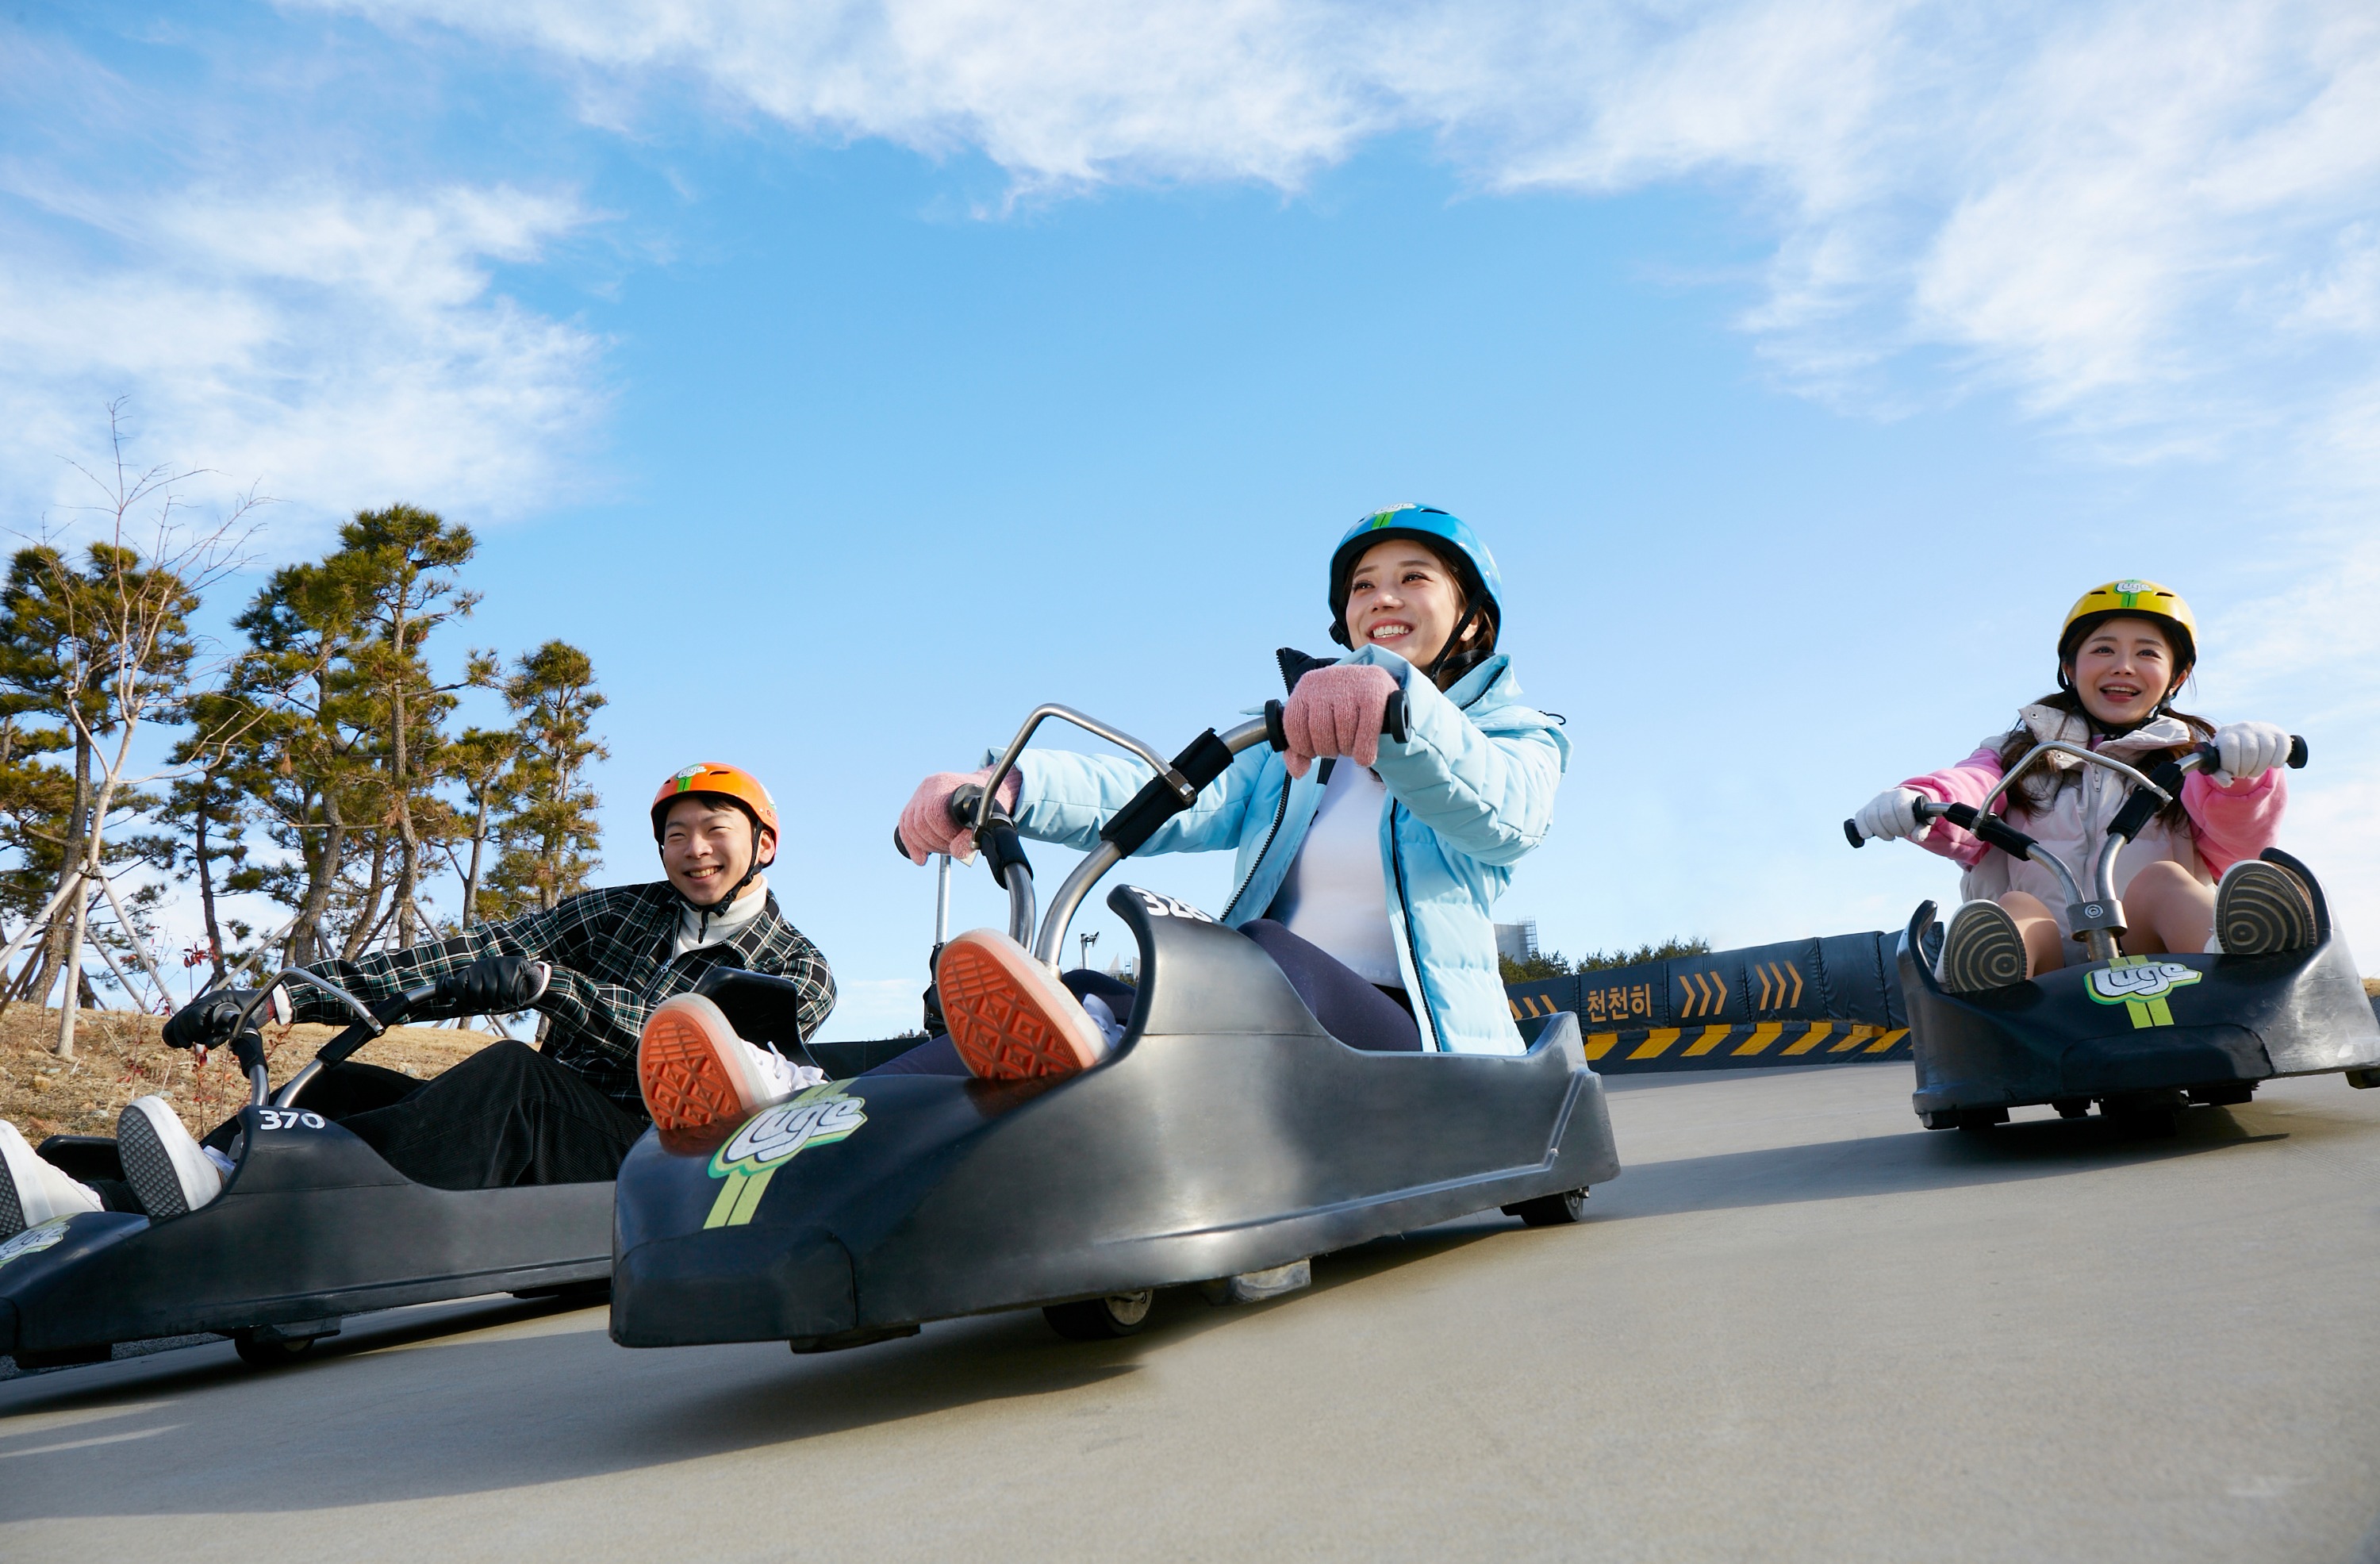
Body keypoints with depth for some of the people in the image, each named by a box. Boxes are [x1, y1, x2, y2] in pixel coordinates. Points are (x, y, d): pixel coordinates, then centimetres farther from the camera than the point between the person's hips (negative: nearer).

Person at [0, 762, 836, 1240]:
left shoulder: (799, 971, 8)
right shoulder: (615, 914, 19)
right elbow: (468, 958, 5)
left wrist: (555, 986, -22)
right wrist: (279, 994, -8)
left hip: (654, 1157, -5)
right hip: (531, 1133, 5)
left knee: (509, 1074, -32)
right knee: (340, 1086, -14)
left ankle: (234, 1182, -44)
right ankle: (84, 1211, -31)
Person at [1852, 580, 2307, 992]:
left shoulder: (2190, 758, 24)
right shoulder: (2021, 753, 26)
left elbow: (2236, 841, 1)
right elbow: (1971, 788, 2)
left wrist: (2240, 777, -25)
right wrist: (1918, 804, -24)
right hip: (2049, 961, 0)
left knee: (2163, 878, -28)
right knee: (2018, 909, -31)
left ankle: (2245, 970, -62)